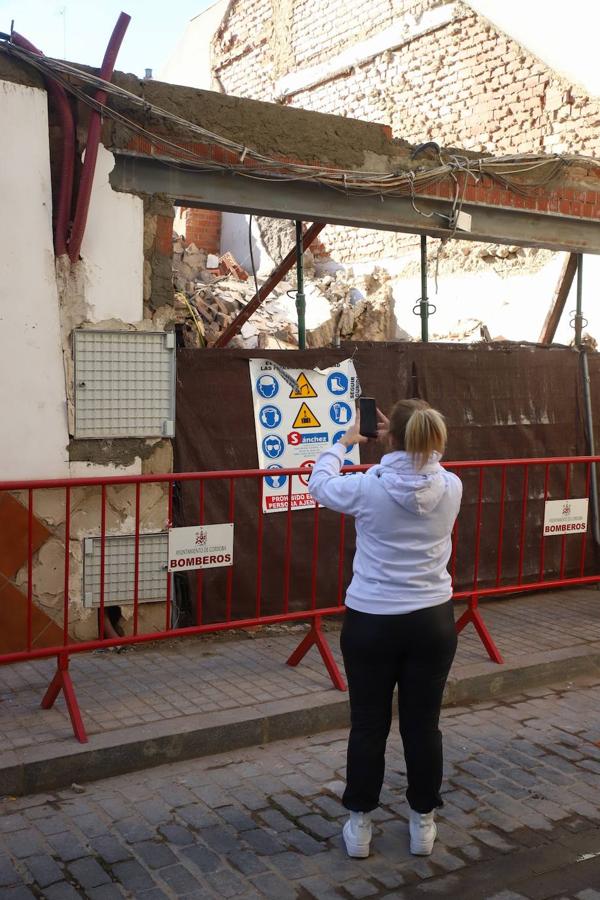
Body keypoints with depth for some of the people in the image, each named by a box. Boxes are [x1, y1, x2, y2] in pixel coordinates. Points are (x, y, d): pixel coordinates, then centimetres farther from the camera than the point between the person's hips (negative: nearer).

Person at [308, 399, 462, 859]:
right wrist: (402, 441, 18)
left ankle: (360, 824, 26)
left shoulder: (367, 487, -15)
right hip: (433, 620, 2)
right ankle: (423, 823, 30)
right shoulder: (451, 488, -8)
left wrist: (344, 443, 20)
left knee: (368, 725, 13)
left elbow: (320, 484, 6)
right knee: (423, 724, 15)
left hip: (371, 622, -2)